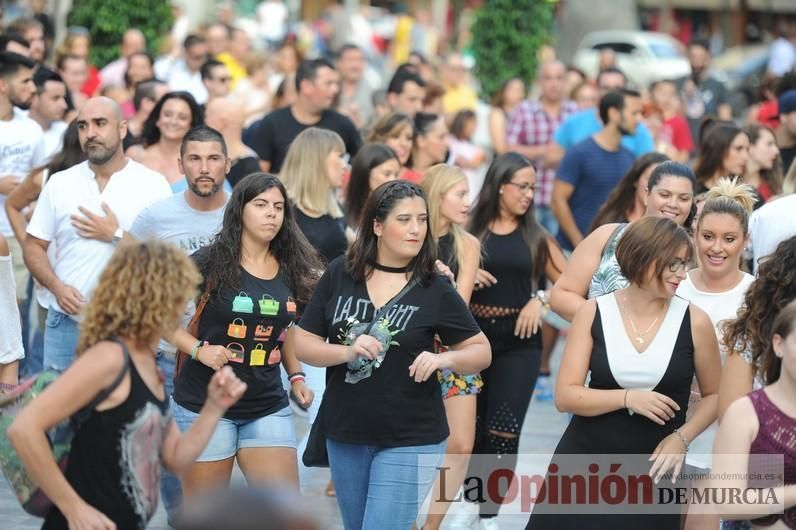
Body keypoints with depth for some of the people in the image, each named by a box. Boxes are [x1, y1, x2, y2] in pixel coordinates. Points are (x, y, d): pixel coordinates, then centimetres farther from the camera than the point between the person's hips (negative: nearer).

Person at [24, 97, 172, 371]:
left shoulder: (152, 184, -1)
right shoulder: (59, 183, 8)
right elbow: (34, 246, 9)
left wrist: (117, 235, -13)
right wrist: (57, 286, -7)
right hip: (66, 322, 3)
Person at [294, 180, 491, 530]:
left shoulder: (435, 289, -6)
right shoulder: (339, 275, -2)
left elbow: (481, 351, 1)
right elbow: (303, 344, 1)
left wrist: (444, 359, -20)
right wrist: (347, 351, -18)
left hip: (410, 441, -3)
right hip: (345, 434, 3)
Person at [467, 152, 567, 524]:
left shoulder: (536, 237, 6)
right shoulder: (470, 231, 0)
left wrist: (540, 299, -10)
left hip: (519, 344, 1)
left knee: (503, 431, -8)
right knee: (472, 427, 4)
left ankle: (489, 512, 0)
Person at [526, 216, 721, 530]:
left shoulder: (694, 322, -5)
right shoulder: (593, 313, -4)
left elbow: (714, 395, 8)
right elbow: (565, 396, -6)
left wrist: (682, 437, -8)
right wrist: (627, 398, -19)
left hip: (653, 469, 0)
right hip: (584, 462, 1)